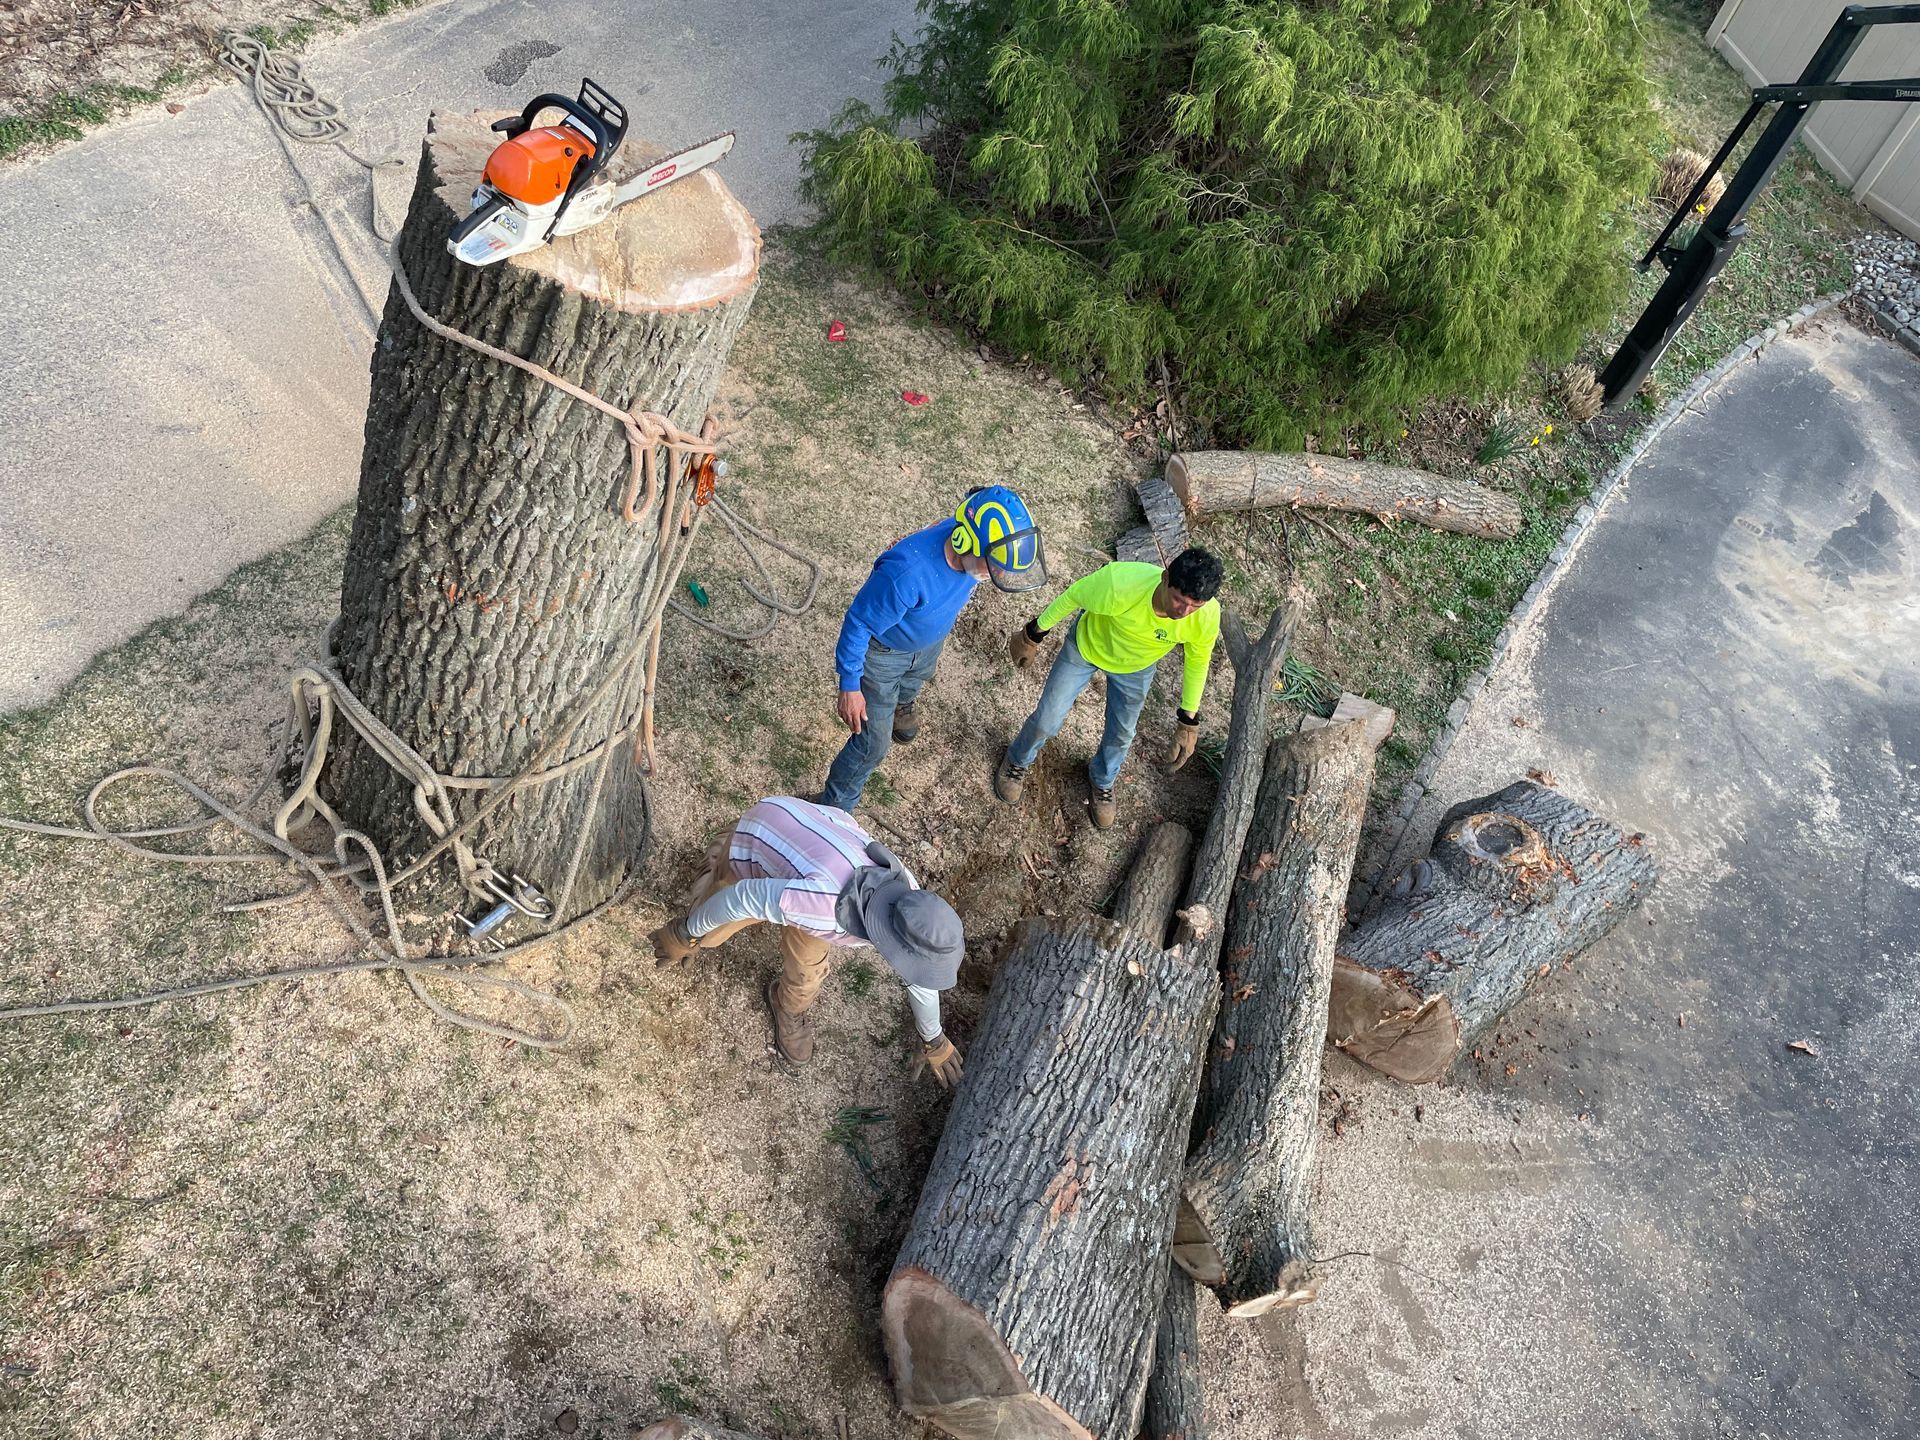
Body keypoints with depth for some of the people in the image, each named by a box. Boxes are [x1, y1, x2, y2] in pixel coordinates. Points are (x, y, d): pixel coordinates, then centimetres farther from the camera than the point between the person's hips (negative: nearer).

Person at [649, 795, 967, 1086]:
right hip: (760, 833, -3)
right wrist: (687, 935, -12)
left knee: (807, 972, 5)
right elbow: (744, 897, -29)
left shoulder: (907, 902, -25)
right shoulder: (824, 904, -45)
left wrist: (934, 1041, 11)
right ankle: (720, 867, 42)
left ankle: (791, 1008, 39)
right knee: (708, 934, 13)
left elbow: (920, 972, -4)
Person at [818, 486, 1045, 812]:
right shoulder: (906, 573, -47)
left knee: (913, 683, 38)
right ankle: (834, 808, 28)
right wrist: (849, 686, -22)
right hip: (884, 652, -6)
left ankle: (899, 705, 74)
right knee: (873, 745, 2)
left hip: (930, 641, 6)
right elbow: (859, 624, -31)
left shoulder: (970, 545, -28)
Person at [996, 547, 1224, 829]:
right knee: (1046, 721, 9)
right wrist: (1033, 635, -10)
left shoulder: (1207, 616, -35)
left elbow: (1197, 662, -13)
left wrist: (1189, 721, -5)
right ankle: (1017, 761, 44)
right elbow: (1071, 597, -24)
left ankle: (1102, 782, 54)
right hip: (1086, 645, -2)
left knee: (1121, 735, 20)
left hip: (1135, 668, 2)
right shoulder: (1119, 583, -45)